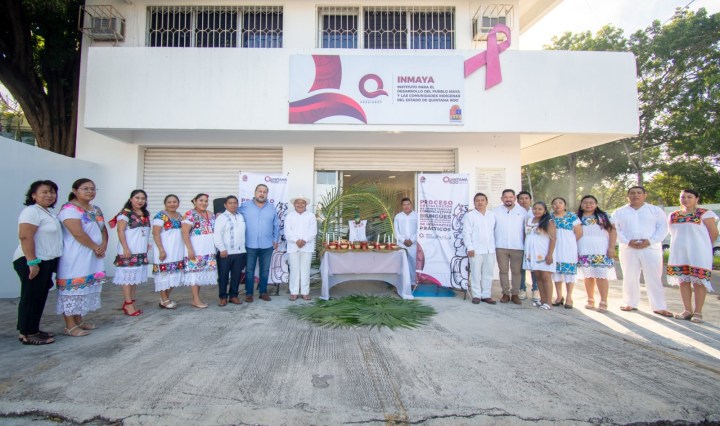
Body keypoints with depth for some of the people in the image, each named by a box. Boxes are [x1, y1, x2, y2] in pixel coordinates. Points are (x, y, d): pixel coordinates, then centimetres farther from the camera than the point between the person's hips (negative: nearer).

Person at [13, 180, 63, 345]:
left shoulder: (46, 212, 16)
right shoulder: (32, 211, -13)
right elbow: (25, 236, -22)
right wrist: (32, 262, -25)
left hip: (45, 261, 9)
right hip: (32, 262, -9)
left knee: (39, 298, 14)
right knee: (31, 298, -2)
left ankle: (33, 330, 24)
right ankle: (27, 334, 7)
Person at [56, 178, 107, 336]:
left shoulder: (96, 209, 14)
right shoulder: (69, 208, -13)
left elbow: (103, 229, 13)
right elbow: (78, 233, -21)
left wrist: (103, 245, -5)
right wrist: (96, 248, -12)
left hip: (93, 257, 8)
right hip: (74, 258, -8)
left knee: (85, 288, 13)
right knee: (73, 288, -4)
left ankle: (79, 321, 24)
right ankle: (70, 326, 3)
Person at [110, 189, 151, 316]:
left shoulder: (146, 214, 14)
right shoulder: (125, 213, -8)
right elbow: (120, 231, -13)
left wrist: (147, 244, 16)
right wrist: (125, 248, -18)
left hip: (141, 251, 7)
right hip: (129, 251, -7)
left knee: (136, 276, 11)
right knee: (128, 276, -2)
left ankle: (131, 302, 19)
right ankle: (128, 304, 4)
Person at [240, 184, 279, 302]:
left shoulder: (272, 207, 5)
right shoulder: (245, 206, -2)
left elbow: (276, 225, 10)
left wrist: (276, 240, 8)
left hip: (267, 245, 2)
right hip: (250, 245, -2)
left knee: (265, 270, 11)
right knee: (249, 270, 6)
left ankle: (263, 292, 23)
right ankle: (249, 293, 18)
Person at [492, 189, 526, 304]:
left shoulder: (522, 211, 5)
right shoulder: (496, 211, 5)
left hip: (517, 247, 0)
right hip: (501, 246, 0)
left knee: (516, 271, 4)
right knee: (503, 271, 6)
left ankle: (515, 294, 14)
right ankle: (505, 294, 15)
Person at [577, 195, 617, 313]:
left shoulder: (604, 216, 9)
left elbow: (612, 231, 3)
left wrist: (612, 247, -7)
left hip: (601, 251, -2)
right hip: (584, 251, 2)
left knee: (601, 275, -8)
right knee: (588, 276, 4)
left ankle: (603, 302, -2)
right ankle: (590, 300, 14)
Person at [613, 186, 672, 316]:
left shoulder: (656, 210, 10)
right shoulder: (619, 212, 10)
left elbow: (663, 227, 2)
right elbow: (615, 230, 2)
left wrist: (650, 241, -13)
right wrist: (628, 242, -13)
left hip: (651, 248, -1)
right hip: (628, 249, 1)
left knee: (654, 278, 0)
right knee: (629, 277, 6)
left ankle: (659, 307, 7)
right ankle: (630, 303, 16)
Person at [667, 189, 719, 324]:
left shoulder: (704, 214, -3)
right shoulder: (673, 216, 10)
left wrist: (703, 245, 7)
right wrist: (682, 244, 10)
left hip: (698, 253, -4)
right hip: (679, 253, 4)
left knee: (698, 282, -1)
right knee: (683, 281, 6)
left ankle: (698, 312, 6)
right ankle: (687, 310, 14)